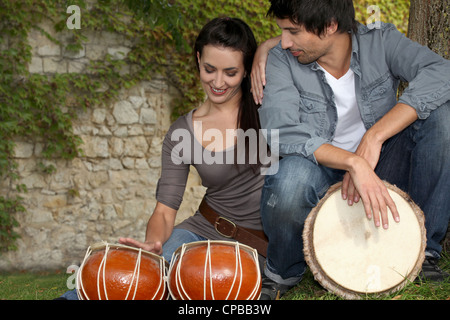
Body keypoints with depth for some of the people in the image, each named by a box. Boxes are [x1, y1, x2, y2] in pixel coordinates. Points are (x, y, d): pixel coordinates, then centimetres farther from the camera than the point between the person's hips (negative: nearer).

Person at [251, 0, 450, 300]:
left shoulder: (380, 42, -9)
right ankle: (282, 273, -5)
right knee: (294, 172, -38)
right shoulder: (280, 60, -12)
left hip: (377, 178, 2)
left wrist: (373, 137, -34)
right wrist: (353, 162, -41)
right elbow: (281, 131, -28)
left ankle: (423, 249, -10)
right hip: (321, 180, -2)